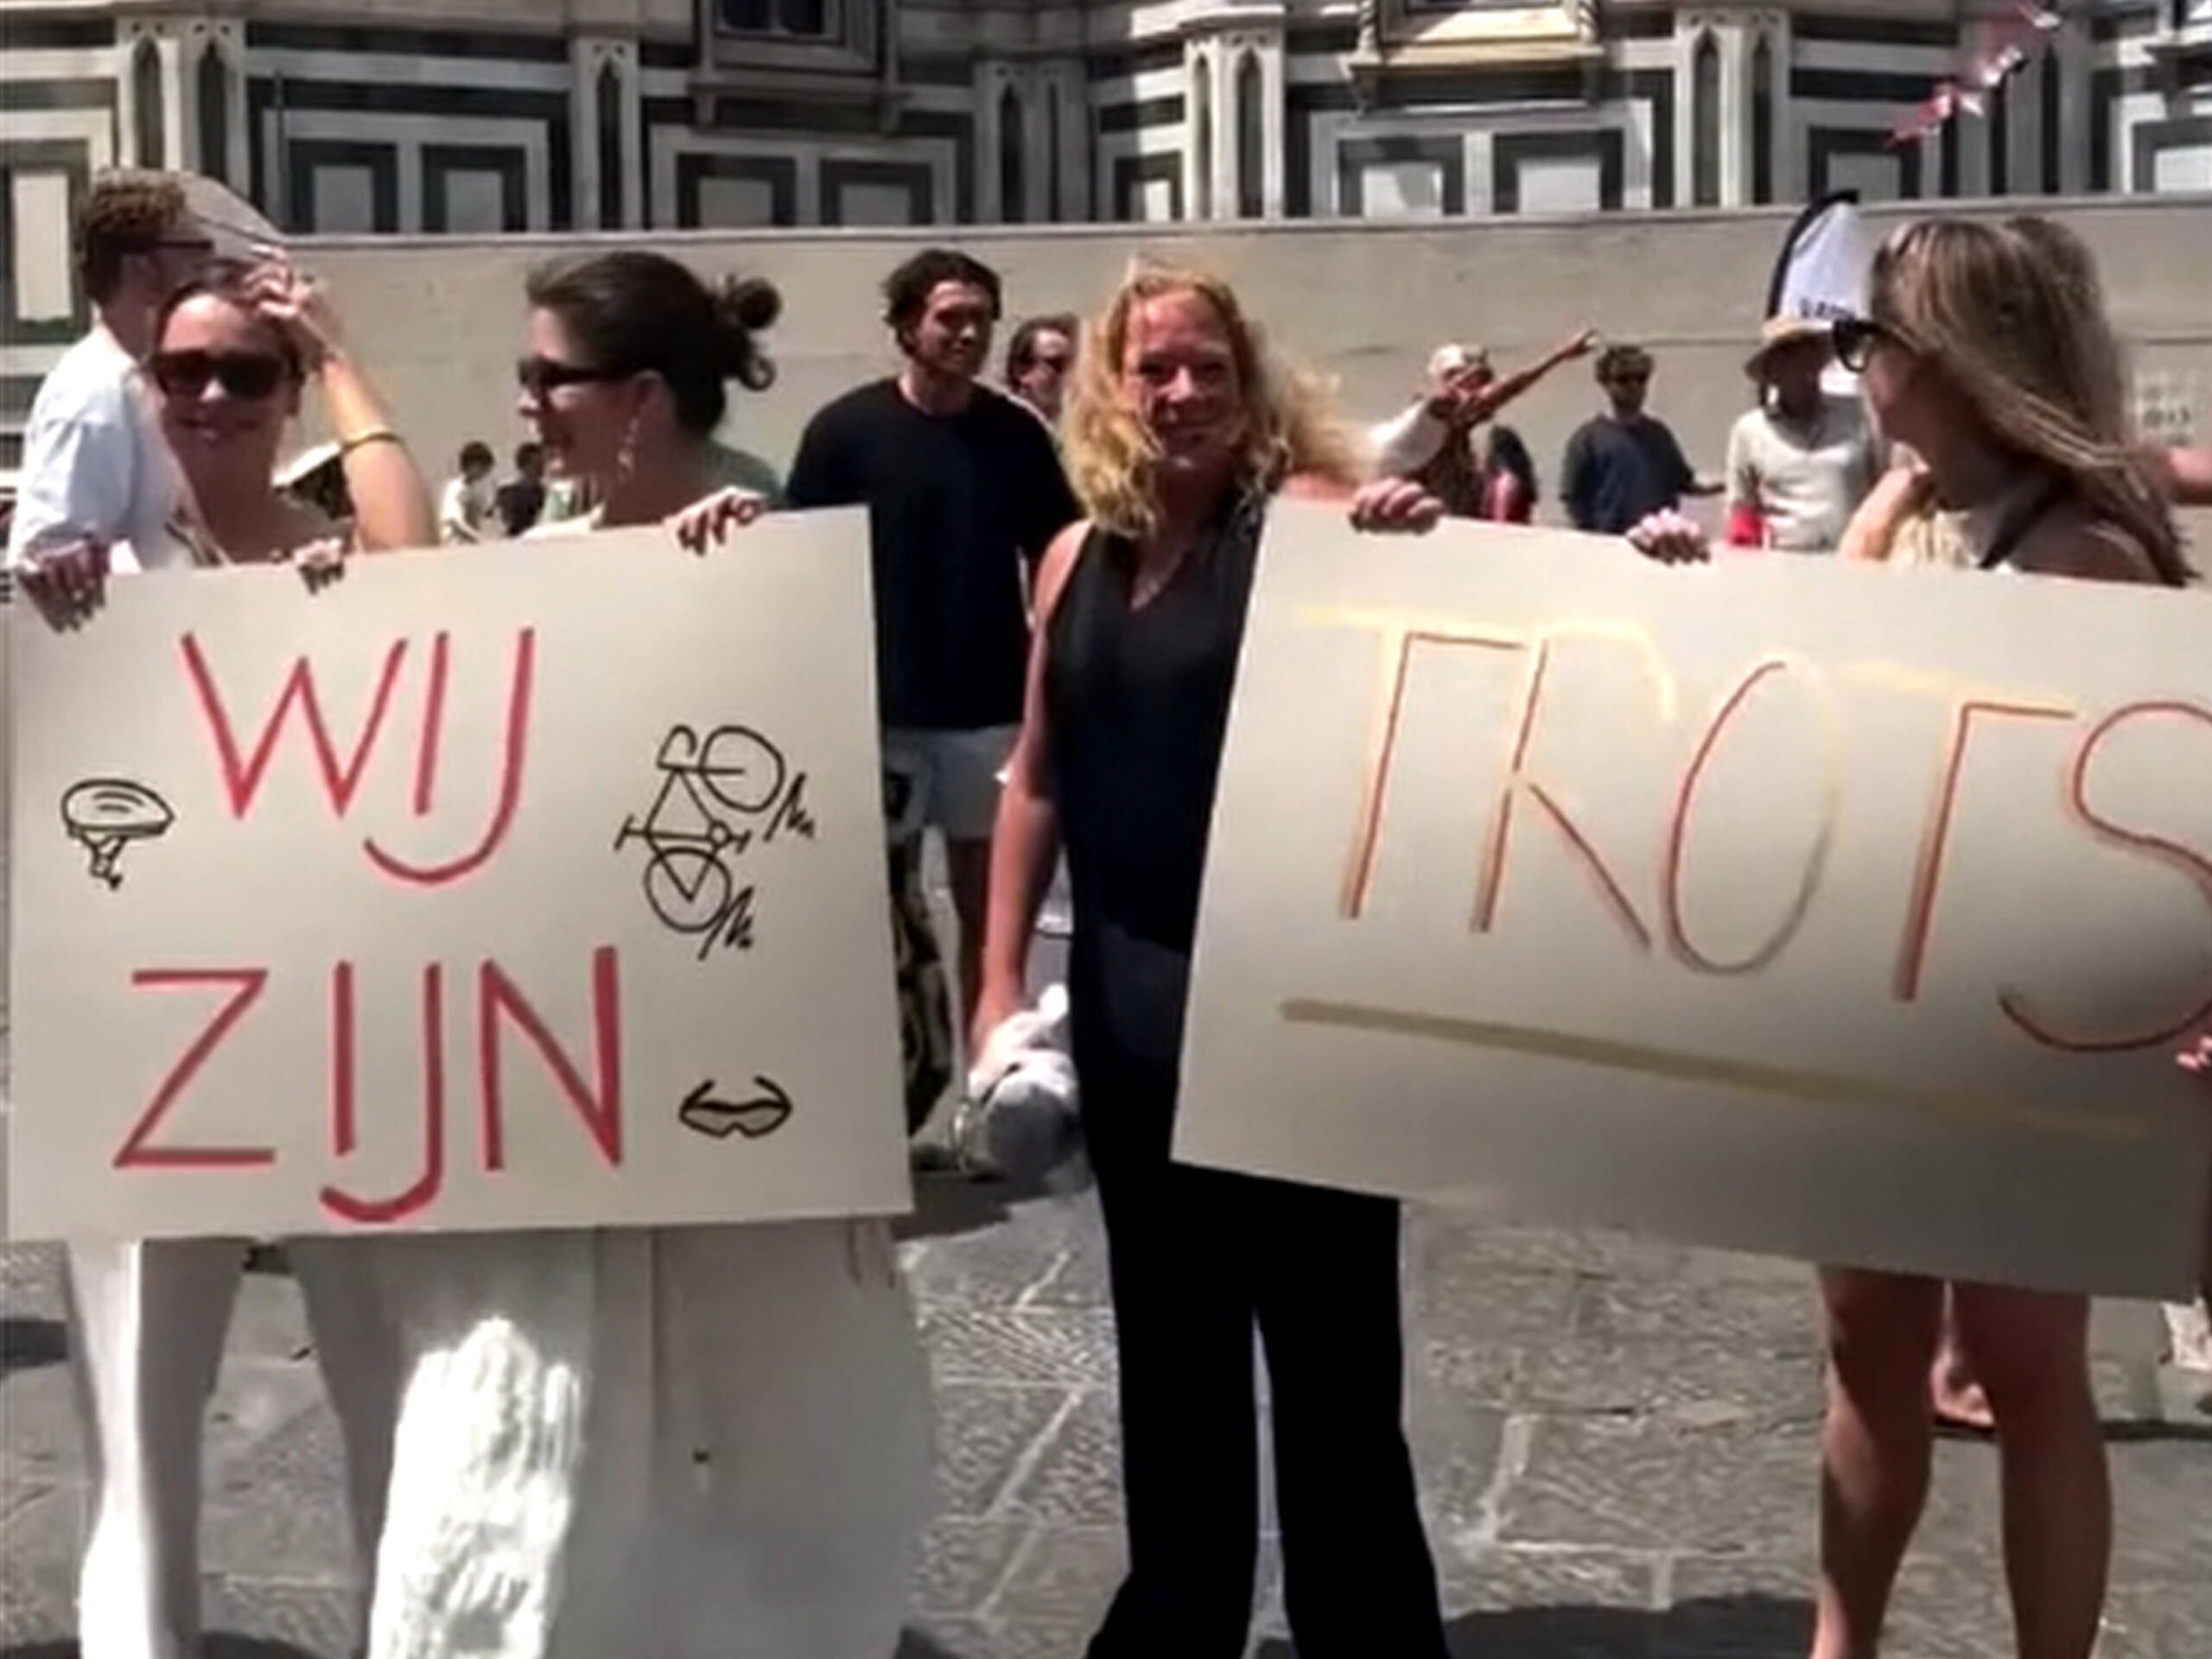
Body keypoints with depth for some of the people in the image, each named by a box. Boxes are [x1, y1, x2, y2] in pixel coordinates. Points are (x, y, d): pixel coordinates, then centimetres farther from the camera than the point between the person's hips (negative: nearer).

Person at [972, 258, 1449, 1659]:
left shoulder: (1303, 517, -8)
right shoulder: (1079, 558, 8)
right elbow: (1037, 778, 12)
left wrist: (1419, 538, -44)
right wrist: (1002, 982, 9)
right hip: (1127, 992, 6)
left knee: (1325, 1334, 3)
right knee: (1166, 1328, 19)